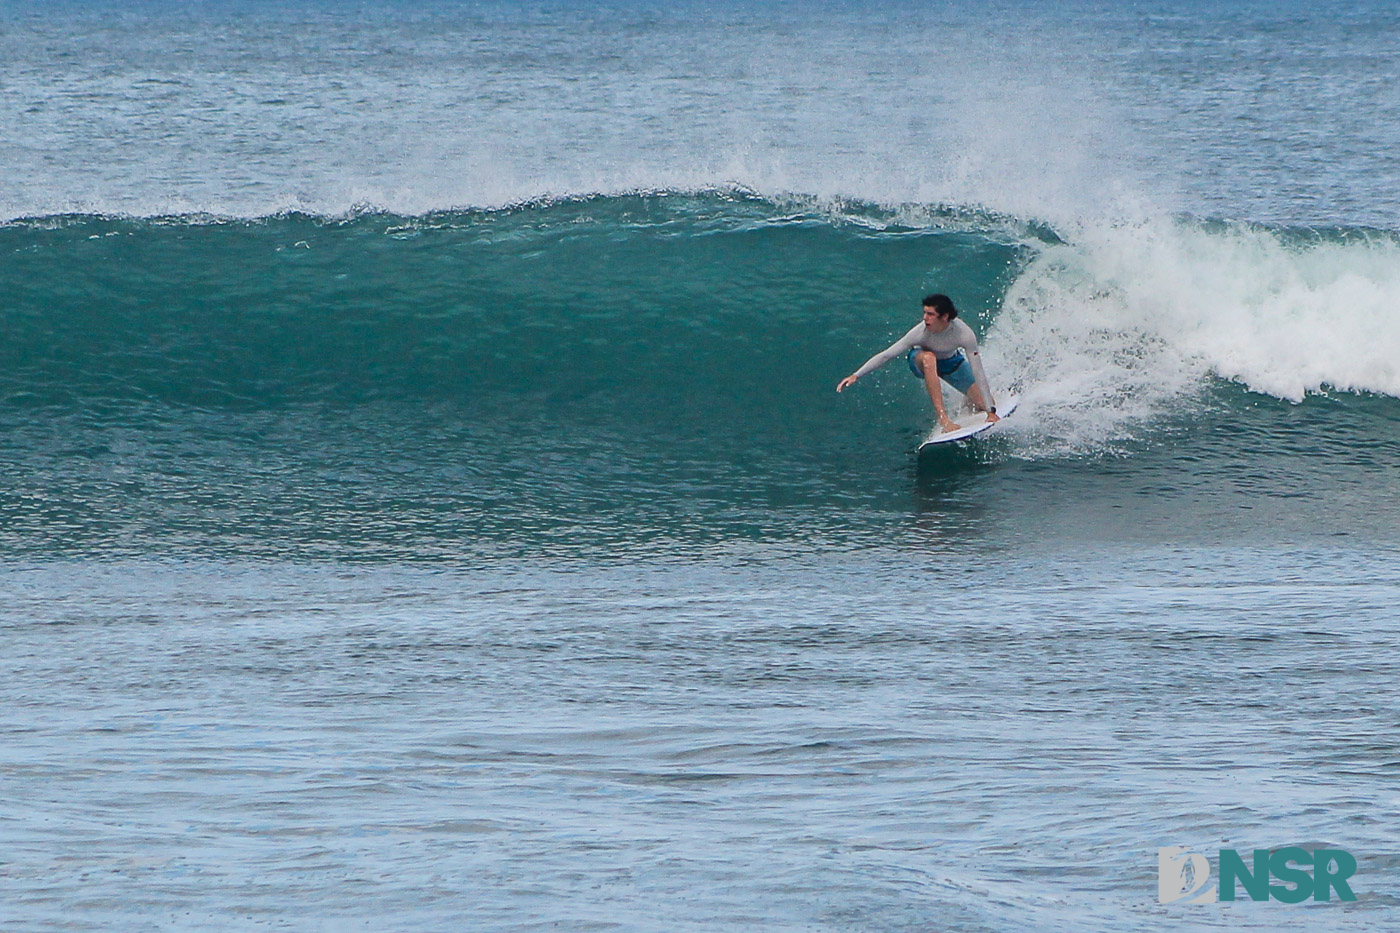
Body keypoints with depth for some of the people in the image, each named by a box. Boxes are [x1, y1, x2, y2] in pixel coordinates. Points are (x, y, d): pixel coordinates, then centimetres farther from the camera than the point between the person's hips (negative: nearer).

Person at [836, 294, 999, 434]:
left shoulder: (964, 334, -36)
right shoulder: (920, 332, -36)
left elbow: (978, 373, -34)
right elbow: (886, 355, -29)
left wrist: (990, 411, -35)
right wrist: (856, 375, -34)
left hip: (951, 363, 1)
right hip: (921, 361, -1)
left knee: (984, 404, -7)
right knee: (928, 357, -39)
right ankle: (943, 419, -38)